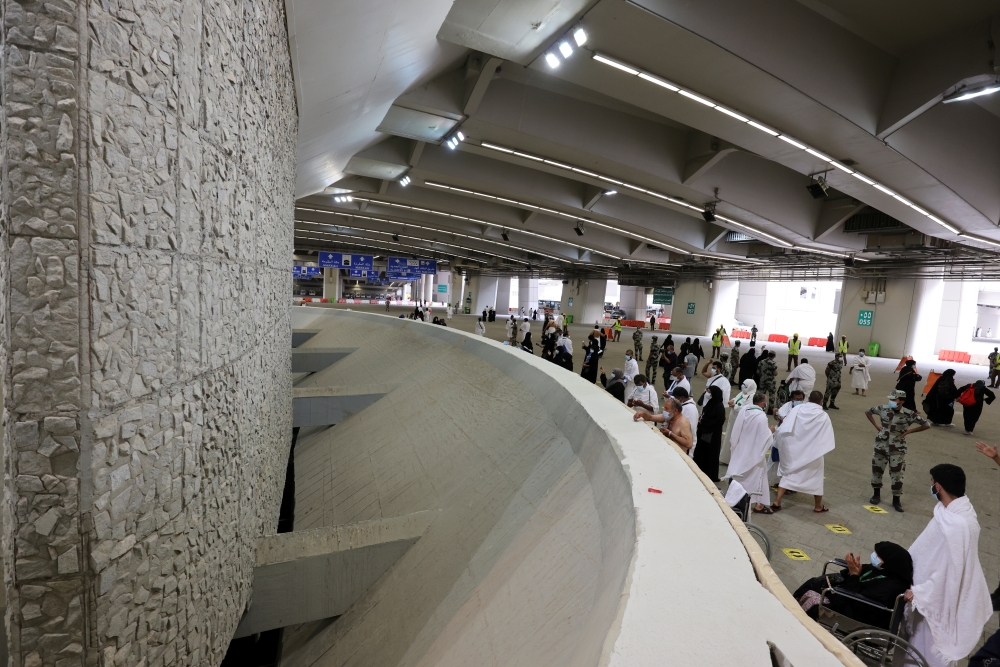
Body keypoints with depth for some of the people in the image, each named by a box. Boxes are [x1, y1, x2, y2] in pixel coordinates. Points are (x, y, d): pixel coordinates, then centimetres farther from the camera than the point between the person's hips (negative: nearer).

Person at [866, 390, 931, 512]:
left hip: (898, 449, -2)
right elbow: (867, 412, 10)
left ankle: (896, 500, 19)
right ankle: (876, 495, 29)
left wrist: (908, 431, -8)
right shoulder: (883, 409, -7)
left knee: (897, 474, 3)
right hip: (881, 446, 2)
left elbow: (926, 425, -4)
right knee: (876, 470, 11)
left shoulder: (908, 414, -13)